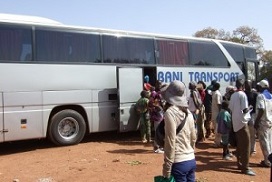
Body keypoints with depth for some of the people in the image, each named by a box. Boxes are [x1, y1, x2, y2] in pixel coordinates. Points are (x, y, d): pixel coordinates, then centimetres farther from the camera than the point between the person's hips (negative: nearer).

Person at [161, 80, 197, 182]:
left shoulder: (170, 112, -14)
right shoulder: (188, 112, 7)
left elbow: (170, 142, -16)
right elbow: (193, 138, 13)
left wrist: (167, 169, -12)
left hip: (179, 163, -7)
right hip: (191, 161, 7)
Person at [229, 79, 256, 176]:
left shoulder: (233, 95, 10)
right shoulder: (243, 94, -13)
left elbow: (230, 109, 12)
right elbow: (245, 110, -16)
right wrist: (249, 108, 3)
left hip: (235, 122, 8)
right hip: (242, 122, -8)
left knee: (239, 144, 15)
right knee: (245, 145, -4)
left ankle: (240, 164, 23)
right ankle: (245, 168, -1)